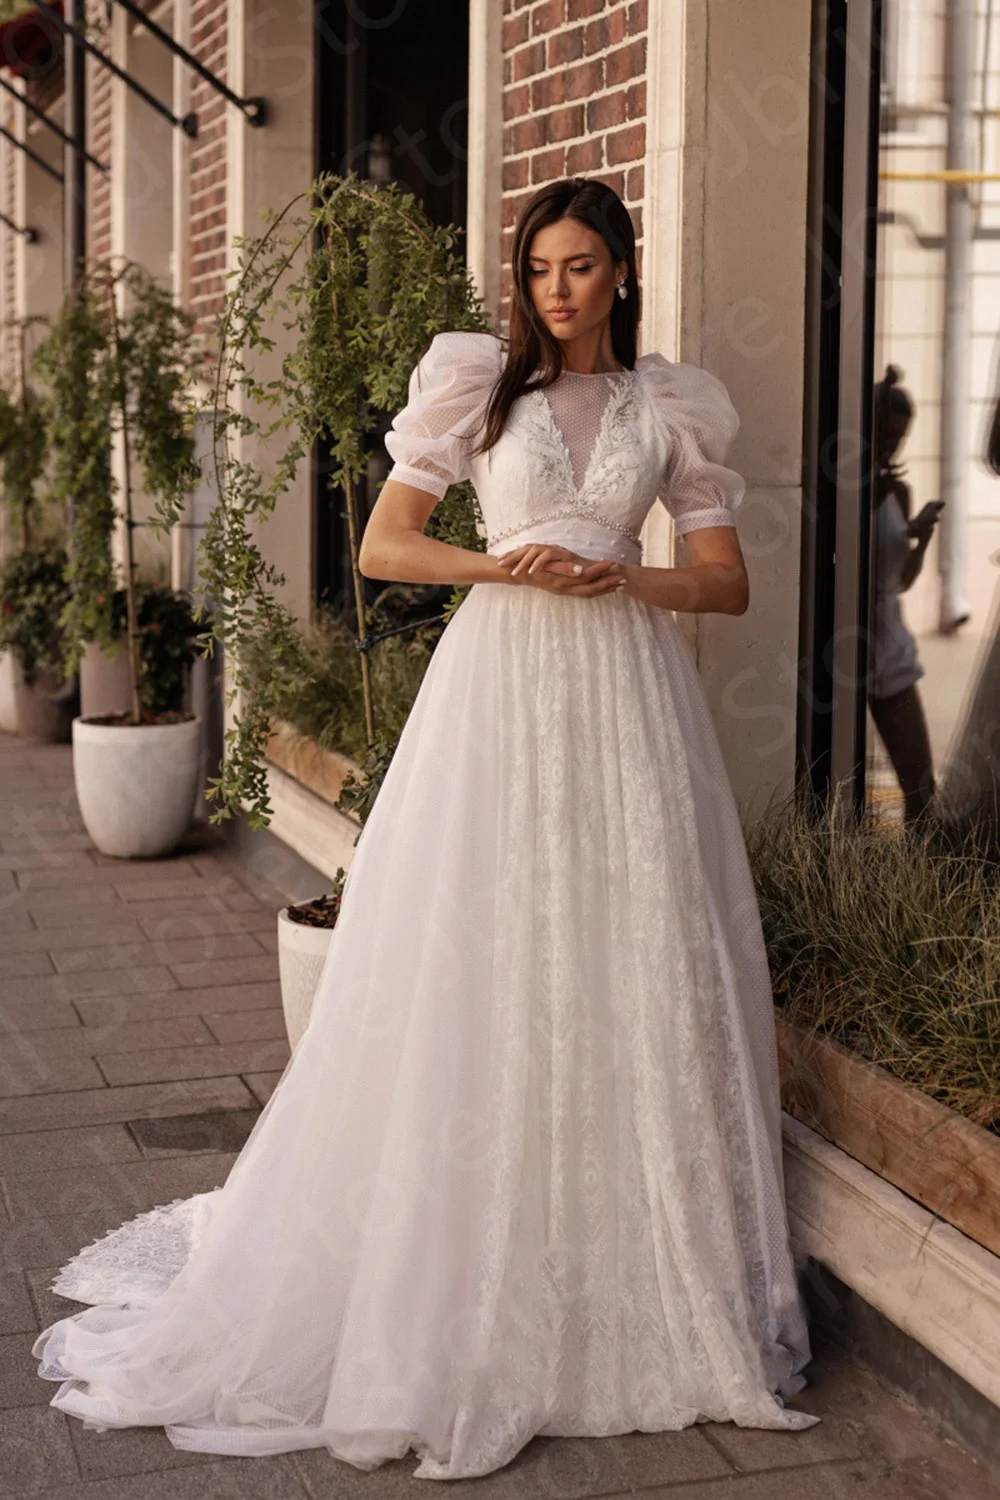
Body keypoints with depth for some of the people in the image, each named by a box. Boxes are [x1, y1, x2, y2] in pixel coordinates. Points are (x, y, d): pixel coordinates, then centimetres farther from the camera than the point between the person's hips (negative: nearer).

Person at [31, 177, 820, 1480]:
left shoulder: (676, 404, 9)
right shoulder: (475, 382, 5)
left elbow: (727, 581, 9)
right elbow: (382, 547, 2)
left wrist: (621, 577, -8)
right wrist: (505, 564, -12)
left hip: (628, 697, 2)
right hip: (501, 689, -1)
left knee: (636, 974, 3)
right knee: (480, 987, -2)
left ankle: (653, 1295, 16)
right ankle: (463, 1290, 9)